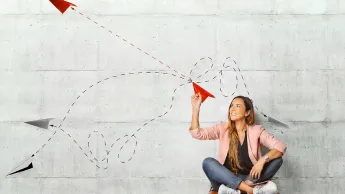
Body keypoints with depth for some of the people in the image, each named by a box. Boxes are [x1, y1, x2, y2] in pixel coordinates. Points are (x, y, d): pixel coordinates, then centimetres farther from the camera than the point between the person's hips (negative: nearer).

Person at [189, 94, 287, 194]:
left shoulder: (256, 130, 1)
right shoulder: (223, 128, 3)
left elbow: (281, 147, -9)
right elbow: (197, 133, -8)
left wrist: (262, 160, -26)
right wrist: (196, 108, -19)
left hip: (249, 178, 0)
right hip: (225, 179, 0)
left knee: (277, 160, -21)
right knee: (208, 162, -28)